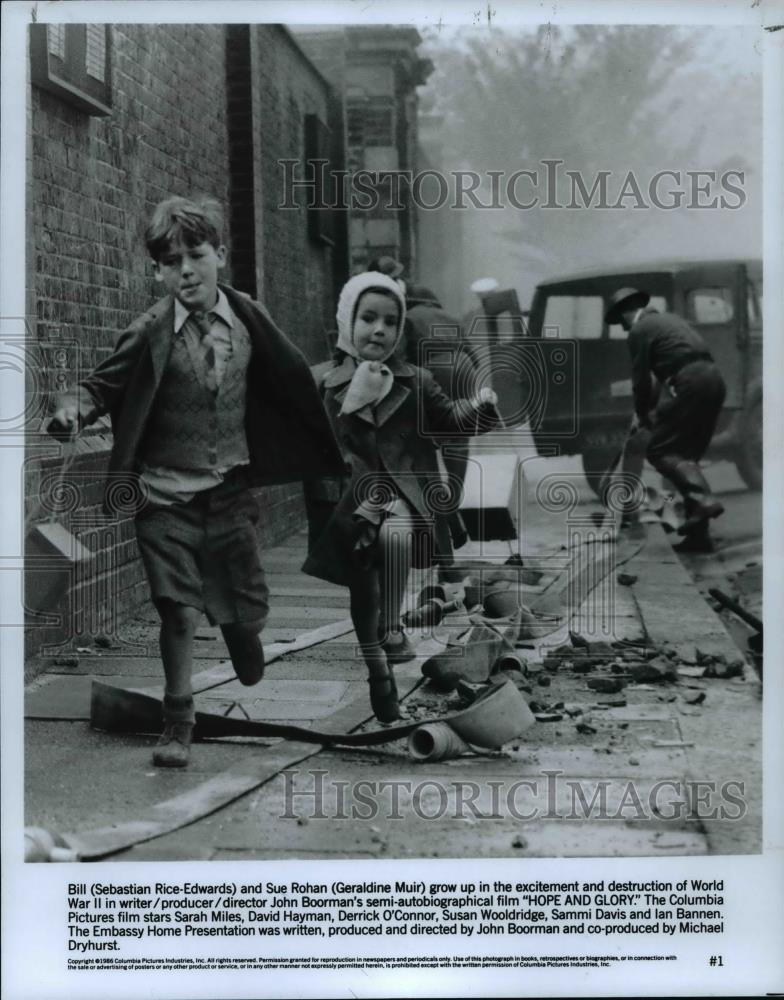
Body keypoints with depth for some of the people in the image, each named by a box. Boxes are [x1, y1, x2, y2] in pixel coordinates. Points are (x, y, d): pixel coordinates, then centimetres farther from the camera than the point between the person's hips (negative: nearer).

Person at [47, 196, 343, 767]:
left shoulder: (248, 319, -2)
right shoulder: (151, 334, -10)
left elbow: (293, 382, 10)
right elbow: (104, 385, -5)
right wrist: (75, 409, -27)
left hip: (231, 488, 2)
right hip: (169, 494, -2)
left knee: (243, 609, 9)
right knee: (178, 611, -4)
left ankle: (242, 624, 48)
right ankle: (178, 727, 11)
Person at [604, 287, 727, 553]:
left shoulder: (639, 330, 1)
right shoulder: (669, 319, 28)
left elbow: (641, 377, 1)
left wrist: (642, 414, 15)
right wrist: (653, 407, 29)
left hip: (690, 385, -9)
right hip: (714, 380, 9)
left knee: (659, 450, -3)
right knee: (686, 455, 12)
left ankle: (702, 499, -25)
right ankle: (698, 534, 9)